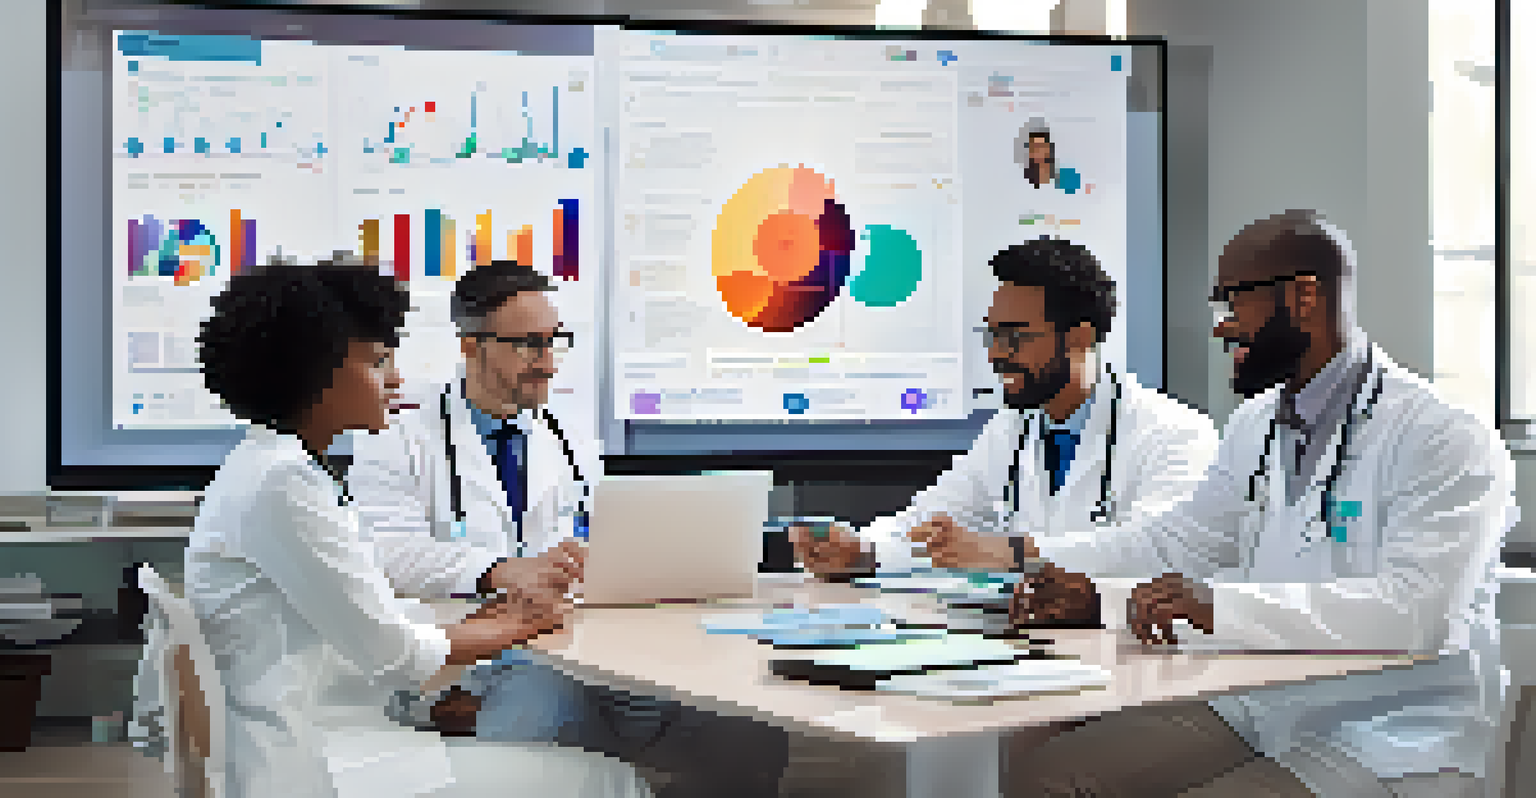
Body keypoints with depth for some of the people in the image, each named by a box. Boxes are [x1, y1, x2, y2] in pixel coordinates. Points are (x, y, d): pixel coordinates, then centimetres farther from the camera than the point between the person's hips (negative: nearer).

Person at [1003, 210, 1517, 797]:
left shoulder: (1449, 444, -14)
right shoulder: (1256, 423, 14)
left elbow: (1415, 612, -28)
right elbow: (1183, 541, 25)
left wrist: (1220, 606, -36)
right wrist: (1029, 557, 14)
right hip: (1257, 712, 8)